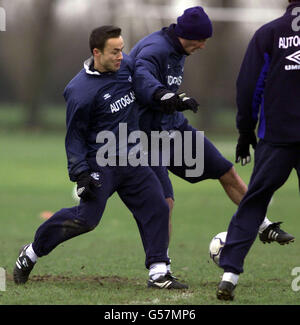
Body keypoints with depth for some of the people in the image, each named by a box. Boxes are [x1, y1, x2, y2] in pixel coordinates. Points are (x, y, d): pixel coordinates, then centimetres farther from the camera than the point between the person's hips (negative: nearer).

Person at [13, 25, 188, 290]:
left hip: (131, 159, 7)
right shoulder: (80, 90, -17)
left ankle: (158, 272, 1)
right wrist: (80, 173, -16)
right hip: (100, 164, -7)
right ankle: (32, 253, 9)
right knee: (86, 218, -10)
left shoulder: (126, 65, 2)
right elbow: (74, 136, -11)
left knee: (156, 208, -4)